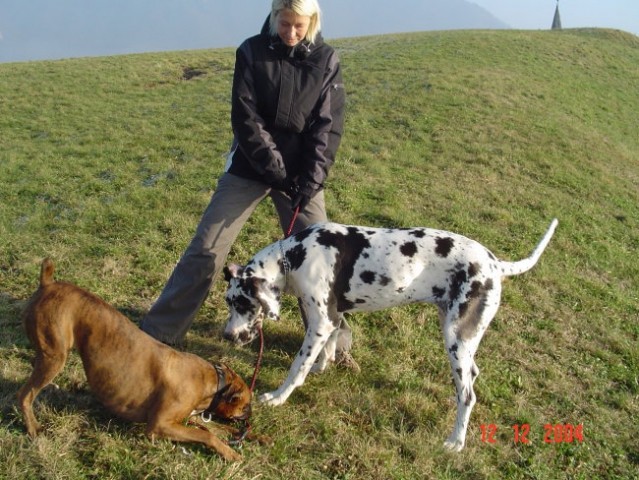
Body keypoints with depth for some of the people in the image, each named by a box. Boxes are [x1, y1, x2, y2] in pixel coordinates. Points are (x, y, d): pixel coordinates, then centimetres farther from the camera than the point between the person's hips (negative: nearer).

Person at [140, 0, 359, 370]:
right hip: (250, 168, -1)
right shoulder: (252, 51, -6)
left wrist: (311, 180, -18)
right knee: (205, 250, -1)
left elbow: (328, 127, -6)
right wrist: (276, 171, -18)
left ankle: (334, 341, 21)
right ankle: (159, 333, 11)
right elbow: (245, 118, -12)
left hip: (302, 174, 1)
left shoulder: (326, 60, -2)